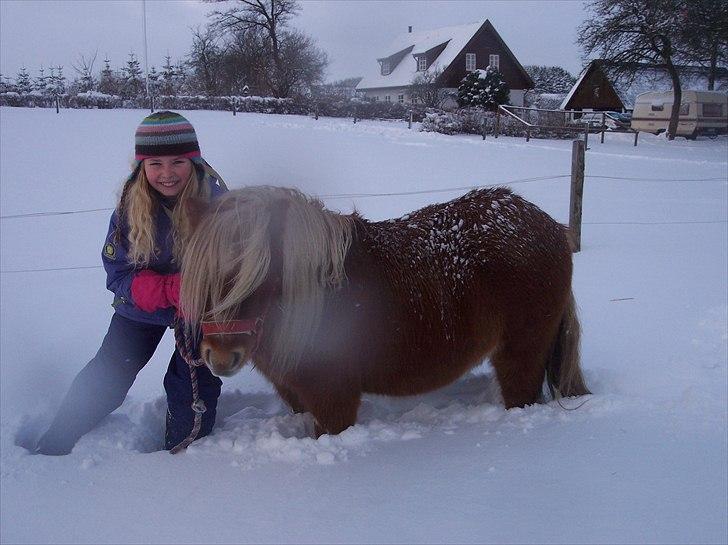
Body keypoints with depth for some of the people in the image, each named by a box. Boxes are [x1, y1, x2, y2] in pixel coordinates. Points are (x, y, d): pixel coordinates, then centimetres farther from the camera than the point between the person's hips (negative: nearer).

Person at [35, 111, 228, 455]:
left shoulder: (217, 202, -24)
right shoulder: (130, 207, -17)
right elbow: (119, 275, -16)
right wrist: (171, 290, -32)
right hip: (141, 306, 2)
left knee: (193, 385, -5)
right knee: (106, 376, 6)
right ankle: (53, 446, 25)